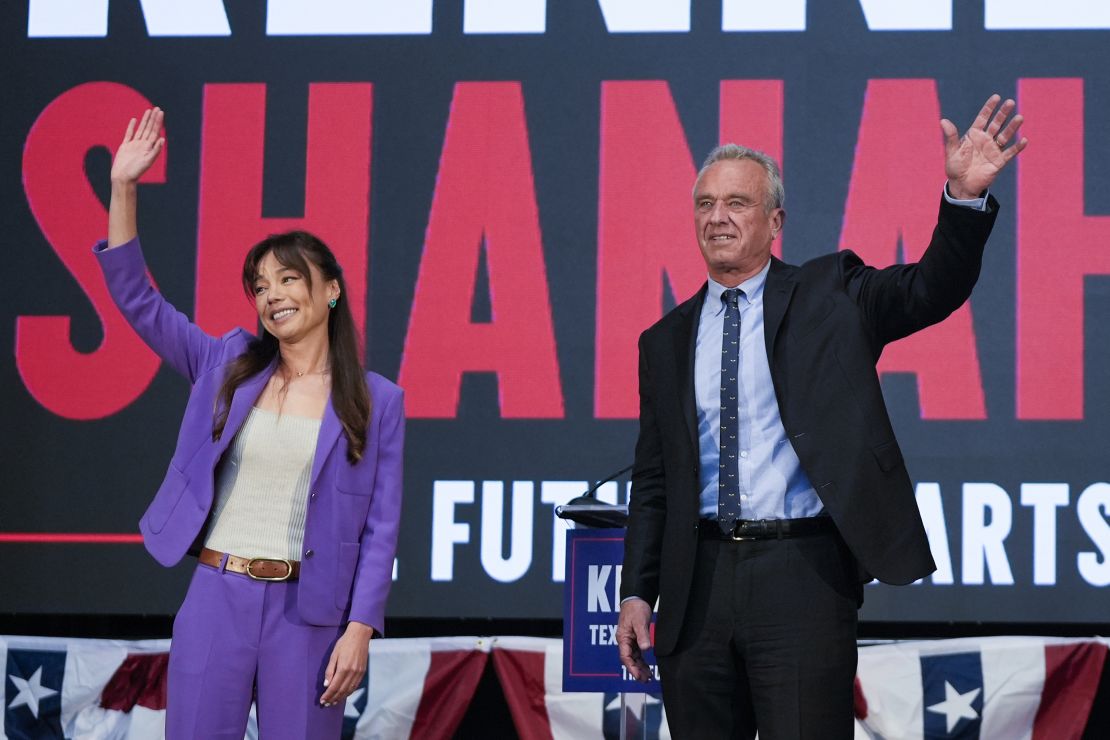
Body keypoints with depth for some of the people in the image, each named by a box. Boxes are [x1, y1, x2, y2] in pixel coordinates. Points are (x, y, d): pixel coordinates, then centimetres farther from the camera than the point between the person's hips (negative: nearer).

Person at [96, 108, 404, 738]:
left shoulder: (376, 401, 2)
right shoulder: (228, 367, 9)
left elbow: (380, 527, 0)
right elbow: (136, 298, 5)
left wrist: (359, 631, -8)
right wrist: (123, 189, -4)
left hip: (309, 613, -2)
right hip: (217, 598, 2)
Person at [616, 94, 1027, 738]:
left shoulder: (830, 294, 6)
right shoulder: (666, 341, 14)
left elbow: (931, 289, -9)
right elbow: (653, 482, 14)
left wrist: (965, 196, -25)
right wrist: (637, 593, 8)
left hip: (802, 571, -3)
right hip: (699, 582, 4)